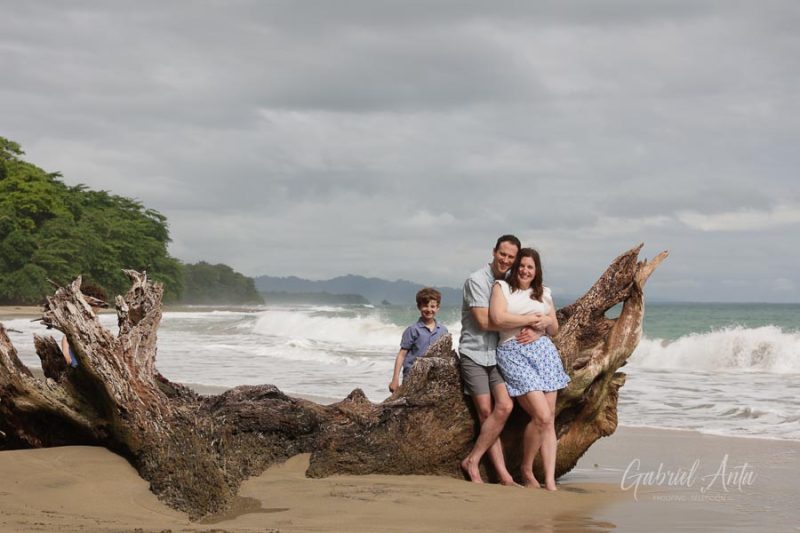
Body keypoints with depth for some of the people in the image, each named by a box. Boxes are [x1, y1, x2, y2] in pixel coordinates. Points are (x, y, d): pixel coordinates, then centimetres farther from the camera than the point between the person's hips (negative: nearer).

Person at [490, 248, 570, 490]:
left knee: (549, 420, -3)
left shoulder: (544, 293, 18)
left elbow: (554, 330, 24)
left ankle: (550, 481, -2)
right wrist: (530, 319, -5)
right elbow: (497, 318, -12)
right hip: (514, 353, -5)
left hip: (544, 351, 5)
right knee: (541, 416, -17)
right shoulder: (502, 287, 4)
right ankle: (526, 468, 5)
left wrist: (547, 322, 0)